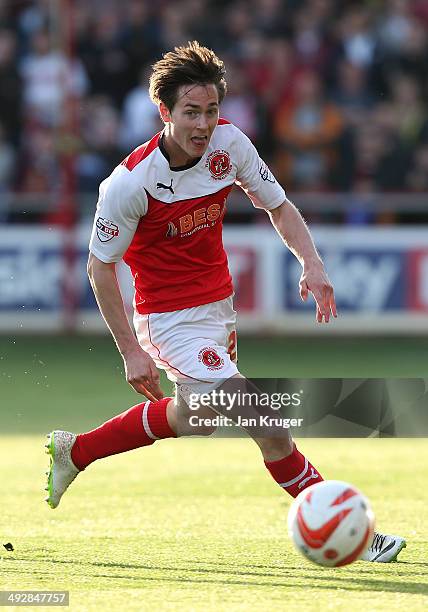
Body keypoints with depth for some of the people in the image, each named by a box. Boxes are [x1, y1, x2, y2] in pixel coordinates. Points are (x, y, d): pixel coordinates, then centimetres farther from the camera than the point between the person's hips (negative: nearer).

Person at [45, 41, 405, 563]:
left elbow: (278, 207, 4)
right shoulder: (130, 182, -24)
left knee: (193, 417, 19)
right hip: (170, 319, -7)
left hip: (217, 304, 7)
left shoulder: (229, 144, -10)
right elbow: (100, 266, -13)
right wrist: (131, 350, -16)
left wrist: (311, 263, -14)